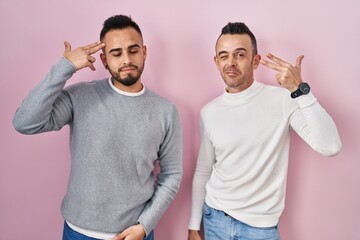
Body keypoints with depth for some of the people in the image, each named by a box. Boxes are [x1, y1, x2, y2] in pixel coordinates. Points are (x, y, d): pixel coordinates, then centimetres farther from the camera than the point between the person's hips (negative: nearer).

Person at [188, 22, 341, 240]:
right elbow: (202, 172, 6)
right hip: (214, 217, 3)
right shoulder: (209, 112, -2)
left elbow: (330, 147, -23)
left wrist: (300, 90, -28)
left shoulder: (282, 100, -12)